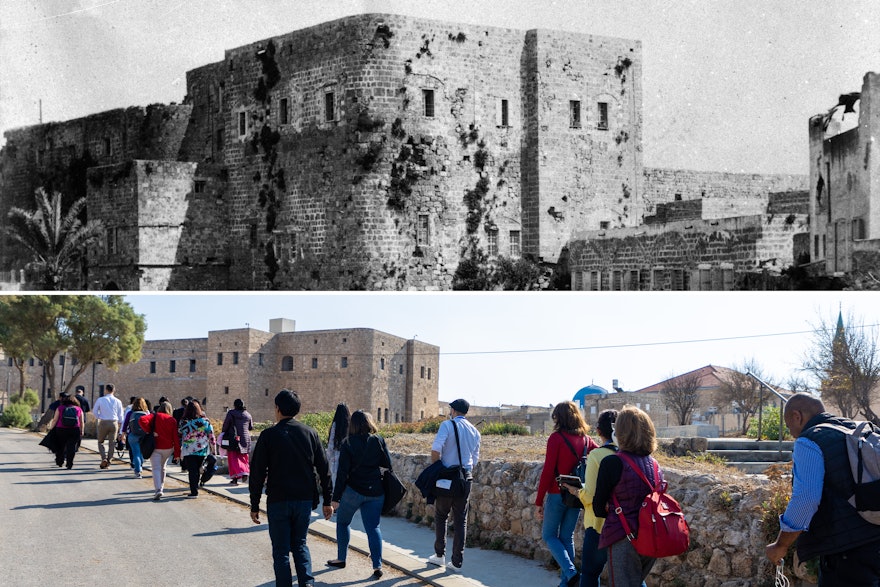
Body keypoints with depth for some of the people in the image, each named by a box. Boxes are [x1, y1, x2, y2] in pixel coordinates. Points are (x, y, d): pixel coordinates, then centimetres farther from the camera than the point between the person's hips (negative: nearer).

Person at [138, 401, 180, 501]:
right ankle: (161, 488, 25)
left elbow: (141, 420, -20)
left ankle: (158, 490, -23)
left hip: (156, 448, -3)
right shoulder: (173, 420, 2)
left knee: (156, 469, -5)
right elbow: (176, 437, -2)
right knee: (162, 468, 21)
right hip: (168, 448, 3)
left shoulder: (154, 417, -1)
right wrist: (177, 453, 0)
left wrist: (149, 431, -12)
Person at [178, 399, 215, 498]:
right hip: (202, 450, 2)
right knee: (197, 470, 14)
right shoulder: (205, 421, -2)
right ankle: (195, 489, 20)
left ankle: (194, 492, -2)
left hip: (189, 451, -2)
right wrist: (213, 445, 14)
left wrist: (178, 449, 15)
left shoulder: (184, 422, -5)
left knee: (192, 471, 2)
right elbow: (211, 434, 3)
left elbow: (179, 436, 4)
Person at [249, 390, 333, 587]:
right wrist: (327, 500, 11)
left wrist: (254, 505, 1)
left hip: (278, 501, -3)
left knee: (281, 550, 7)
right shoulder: (310, 433, 4)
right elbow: (324, 469, 5)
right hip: (305, 500, 3)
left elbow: (257, 473, -6)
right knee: (300, 544, 17)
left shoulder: (268, 435, -6)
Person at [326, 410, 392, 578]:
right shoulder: (378, 440, -1)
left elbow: (342, 472, -9)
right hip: (375, 492, 2)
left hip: (353, 490, -2)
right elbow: (388, 464, 2)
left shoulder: (348, 443, -8)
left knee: (342, 522, 19)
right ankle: (377, 565, -6)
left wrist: (336, 497, -6)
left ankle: (341, 559, 24)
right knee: (373, 527, 5)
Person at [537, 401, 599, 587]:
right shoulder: (585, 439, 4)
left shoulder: (556, 438, -12)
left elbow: (548, 472, -13)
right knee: (567, 537, 16)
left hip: (557, 495, -5)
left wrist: (539, 501, -9)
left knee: (549, 536, 8)